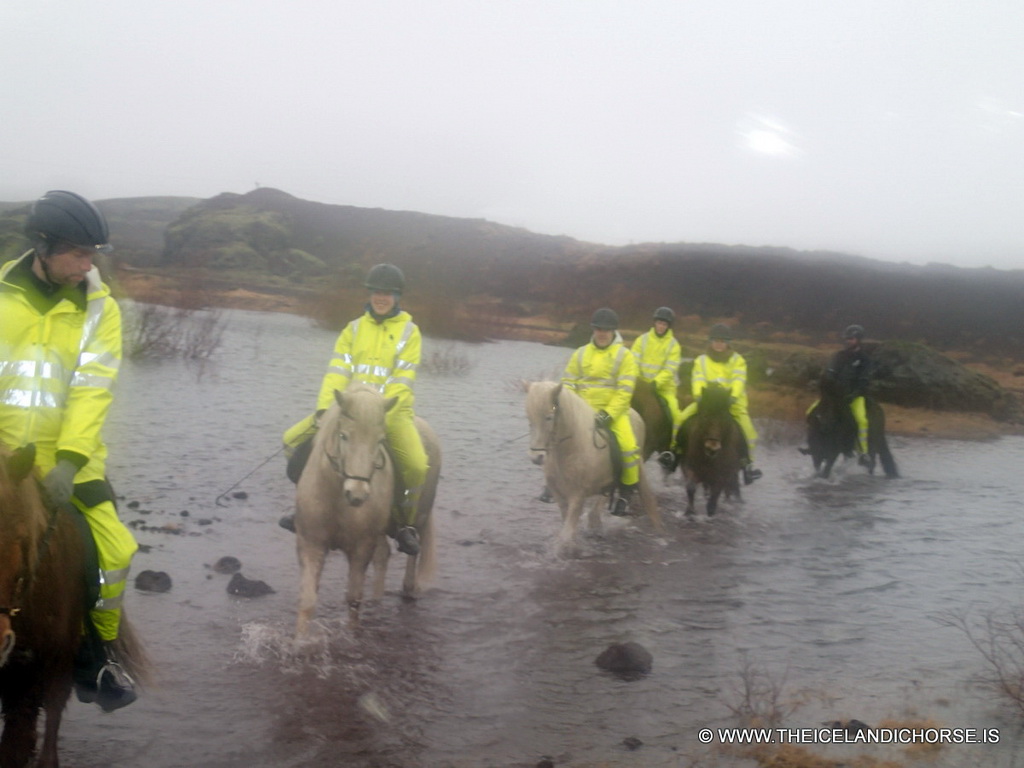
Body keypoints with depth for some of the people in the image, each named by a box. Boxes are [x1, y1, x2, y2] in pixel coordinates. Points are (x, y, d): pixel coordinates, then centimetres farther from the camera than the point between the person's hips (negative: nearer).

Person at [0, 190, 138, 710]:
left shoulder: (99, 308, 0)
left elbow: (92, 390, -9)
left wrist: (69, 461, -20)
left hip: (67, 457, 0)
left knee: (115, 550, -8)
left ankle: (99, 653, 14)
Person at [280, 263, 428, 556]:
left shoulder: (409, 332, 1)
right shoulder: (354, 328, 11)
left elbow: (401, 381, -8)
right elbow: (337, 371, 0)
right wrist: (323, 408, -16)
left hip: (392, 411, -4)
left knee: (417, 465, -28)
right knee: (294, 439, -6)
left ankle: (405, 524, -3)